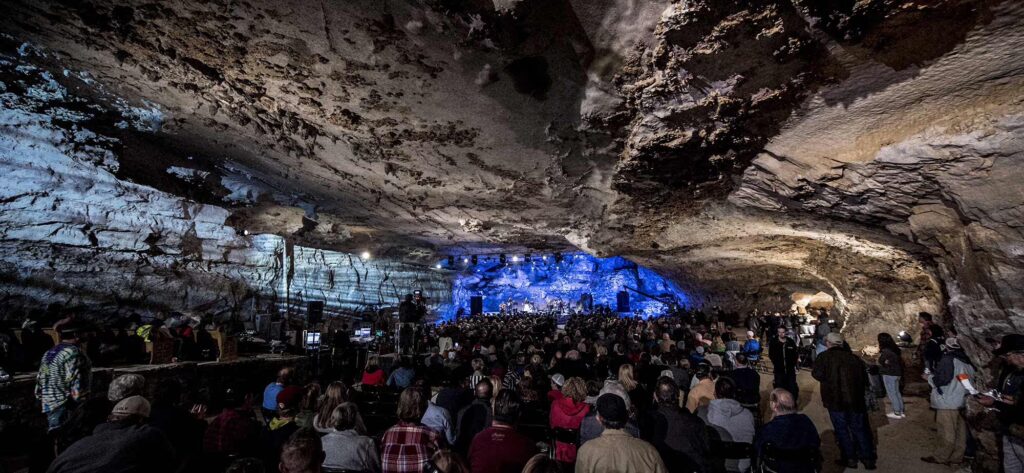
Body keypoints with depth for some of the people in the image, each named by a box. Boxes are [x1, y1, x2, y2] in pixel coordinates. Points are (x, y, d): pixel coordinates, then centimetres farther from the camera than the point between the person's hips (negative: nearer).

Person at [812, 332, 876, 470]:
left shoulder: (824, 357, -9)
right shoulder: (853, 357, 4)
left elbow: (817, 374, -19)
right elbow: (864, 377, 9)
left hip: (835, 400, -4)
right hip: (856, 400, 4)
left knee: (842, 429, 10)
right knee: (859, 429, 17)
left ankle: (850, 458, 16)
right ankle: (868, 458, 24)